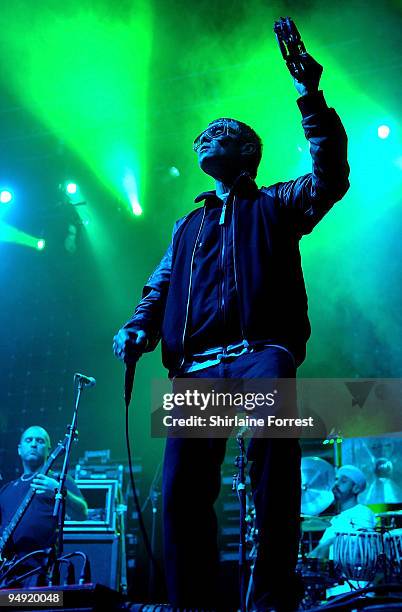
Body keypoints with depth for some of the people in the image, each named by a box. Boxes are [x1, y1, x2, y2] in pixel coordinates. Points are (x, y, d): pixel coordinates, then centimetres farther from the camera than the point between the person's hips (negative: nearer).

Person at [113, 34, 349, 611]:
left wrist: (311, 98, -2)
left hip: (258, 350, -4)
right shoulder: (188, 226, 31)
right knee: (183, 489, -9)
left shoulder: (274, 206, 21)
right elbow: (159, 288, 25)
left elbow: (330, 178, 5)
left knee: (271, 418, -35)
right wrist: (137, 328, 4)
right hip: (195, 364, 4)